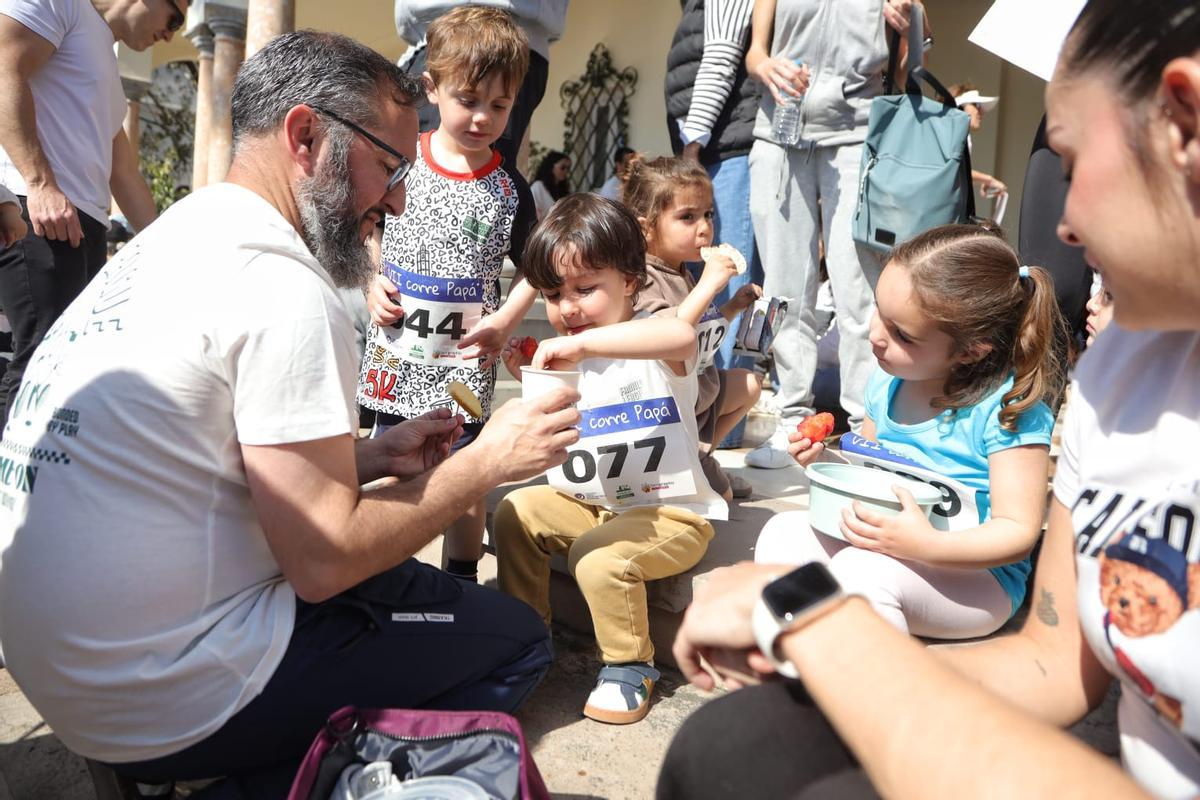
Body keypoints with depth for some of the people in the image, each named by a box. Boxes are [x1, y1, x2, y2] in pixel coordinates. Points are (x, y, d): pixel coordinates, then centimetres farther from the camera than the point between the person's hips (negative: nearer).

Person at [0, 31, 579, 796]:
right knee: (517, 641, 1)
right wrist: (487, 460, -8)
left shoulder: (173, 240, 8)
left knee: (410, 581, 20)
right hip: (169, 707, -9)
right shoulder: (284, 288, -21)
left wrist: (368, 456, 6)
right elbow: (323, 561, -19)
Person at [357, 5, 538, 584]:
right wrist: (371, 283, -5)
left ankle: (462, 581, 26)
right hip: (395, 352, 2)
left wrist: (503, 324, -12)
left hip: (465, 358, -1)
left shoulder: (508, 191, -4)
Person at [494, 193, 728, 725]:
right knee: (516, 512, -2)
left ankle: (629, 665, -3)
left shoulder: (654, 348, -15)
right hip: (591, 504, 7)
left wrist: (583, 343, -45)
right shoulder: (564, 358, 7)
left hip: (671, 514, -7)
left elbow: (681, 335, -42)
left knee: (599, 557, -29)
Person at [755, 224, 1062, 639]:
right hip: (887, 539, 7)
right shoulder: (888, 380, 1)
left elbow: (1019, 531, -20)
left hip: (976, 576, -7)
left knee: (859, 571, -34)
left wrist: (927, 546, -36)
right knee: (783, 532, -10)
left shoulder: (1008, 407, -20)